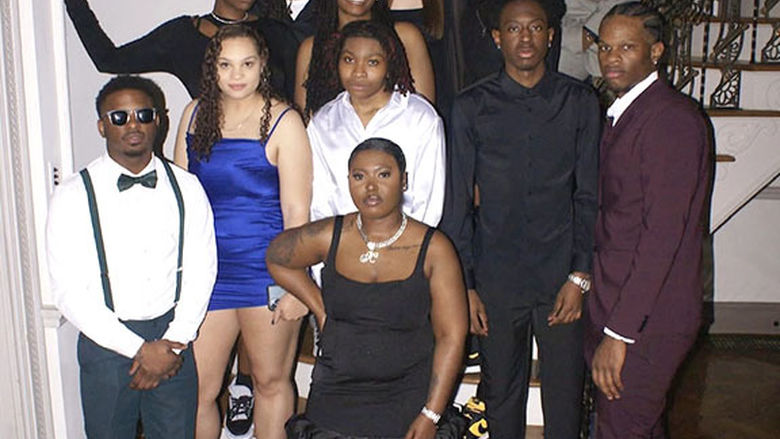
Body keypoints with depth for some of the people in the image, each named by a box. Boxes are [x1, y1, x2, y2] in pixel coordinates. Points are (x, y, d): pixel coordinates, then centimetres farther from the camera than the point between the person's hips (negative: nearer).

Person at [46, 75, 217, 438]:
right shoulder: (73, 196, -8)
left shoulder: (186, 187, 0)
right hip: (107, 341, -2)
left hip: (173, 337, 2)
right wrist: (139, 348, -15)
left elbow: (201, 271, -1)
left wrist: (173, 344, -11)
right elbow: (69, 292, -11)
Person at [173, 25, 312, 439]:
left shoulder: (282, 121, -6)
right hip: (206, 270, 4)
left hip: (267, 269, -3)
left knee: (271, 382, 12)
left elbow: (296, 211, -8)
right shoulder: (195, 114, 7)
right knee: (195, 389, 5)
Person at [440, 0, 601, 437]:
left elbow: (590, 196, 2)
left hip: (563, 280, 0)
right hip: (495, 281, 0)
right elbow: (457, 202, 1)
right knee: (501, 394, 13)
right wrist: (464, 285, -2)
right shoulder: (471, 107, 0)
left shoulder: (580, 102, 1)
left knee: (566, 396, 9)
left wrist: (580, 276, -4)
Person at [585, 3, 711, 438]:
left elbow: (663, 234, -22)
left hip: (647, 320, -9)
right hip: (616, 306, 9)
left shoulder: (673, 118, -17)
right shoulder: (624, 113, 13)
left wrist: (619, 332, -21)